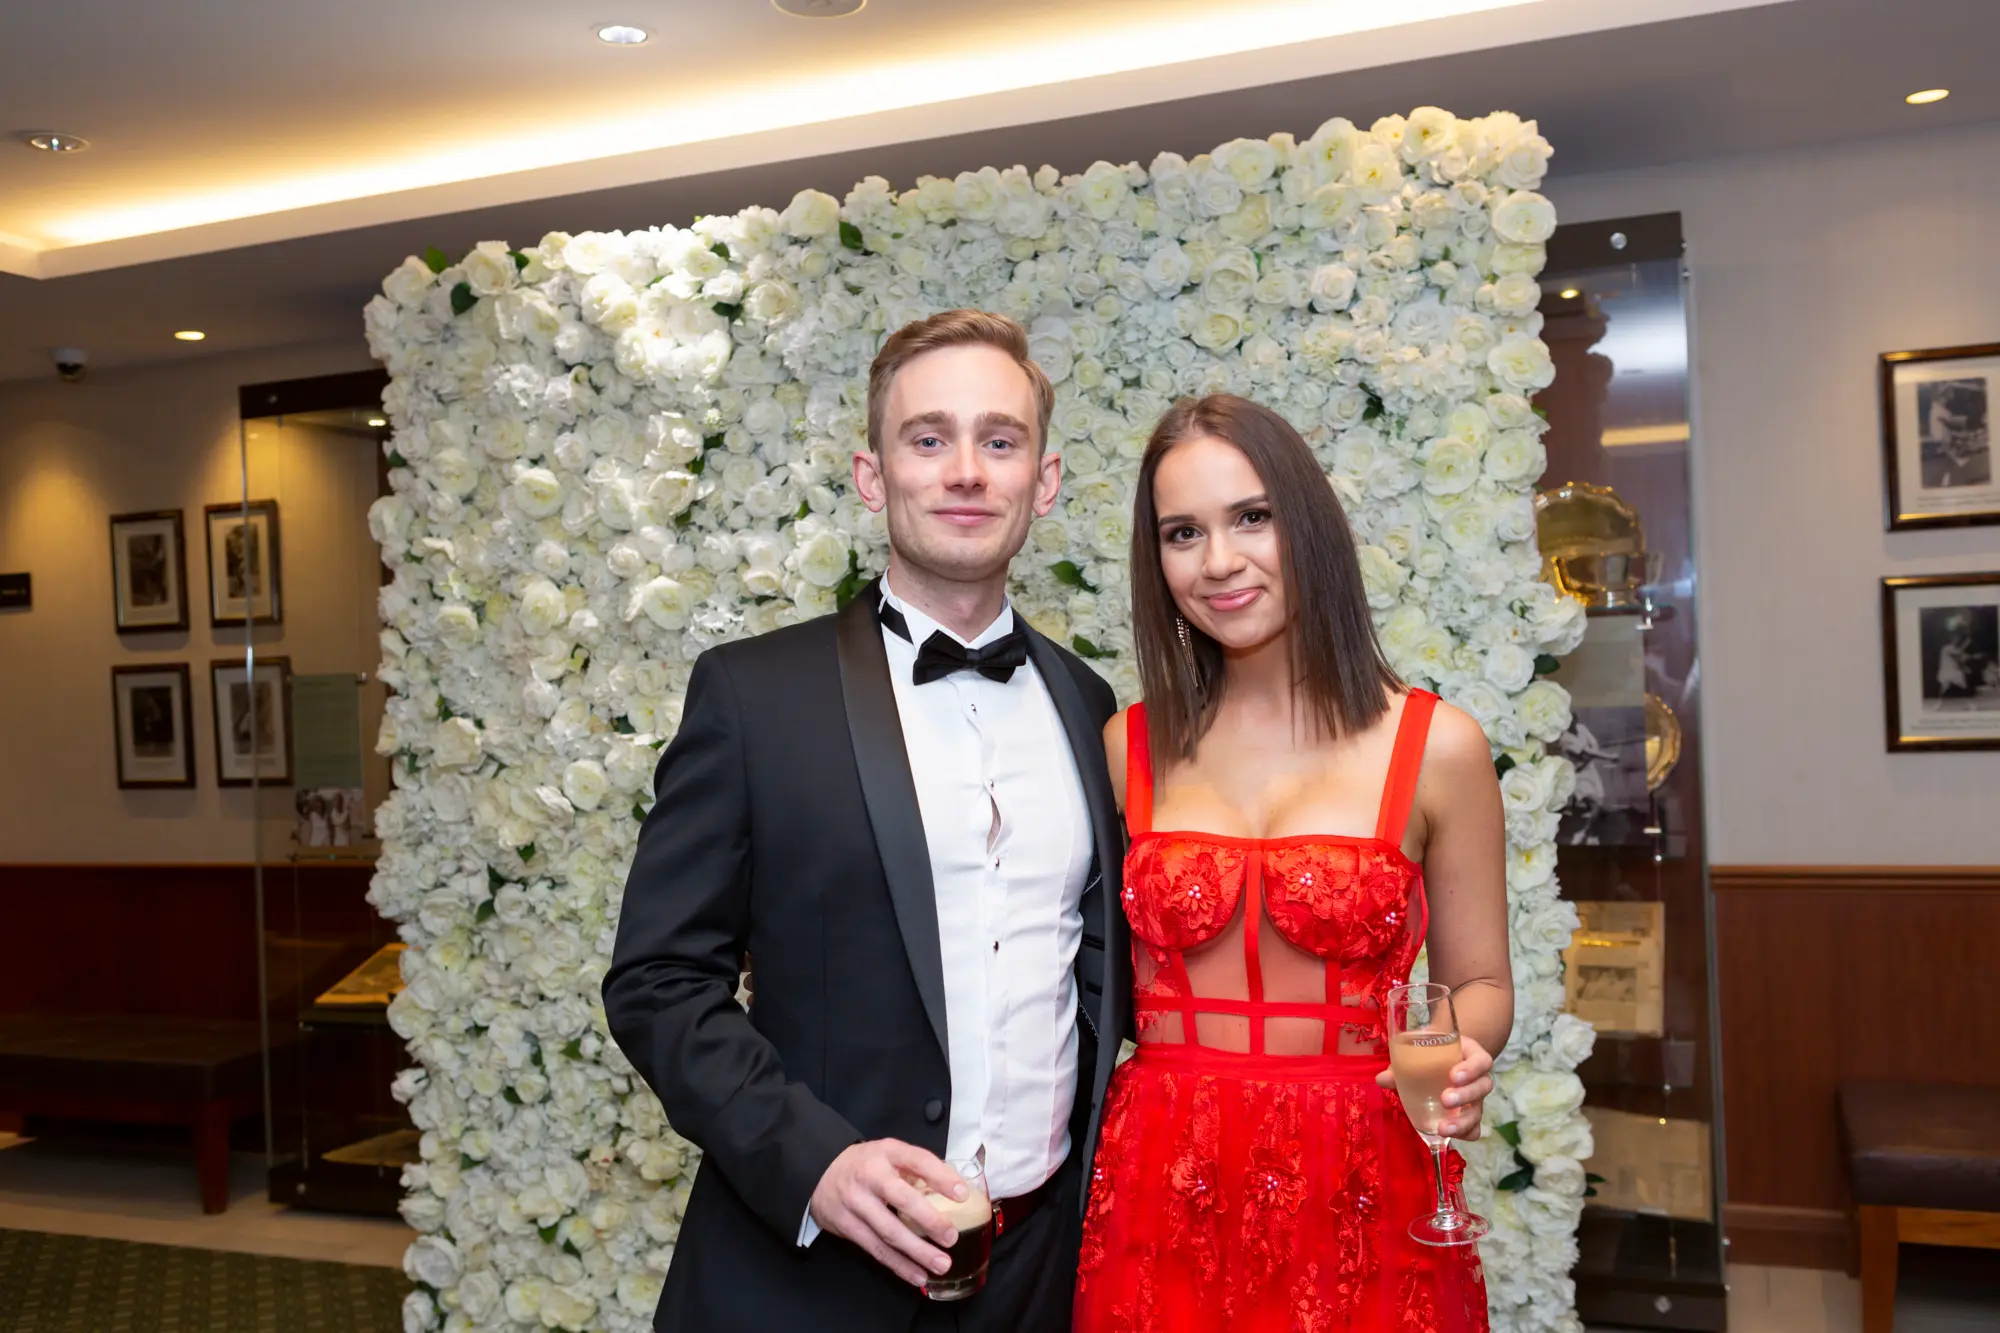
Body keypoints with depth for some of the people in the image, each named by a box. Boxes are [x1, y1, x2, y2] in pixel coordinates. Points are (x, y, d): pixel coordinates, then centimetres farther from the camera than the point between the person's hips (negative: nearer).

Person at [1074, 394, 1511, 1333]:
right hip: (1163, 1194, 2)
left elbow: (1479, 982, 4)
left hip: (1359, 1194, -1)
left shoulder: (1437, 747, -4)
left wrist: (1460, 1054, -16)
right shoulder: (1130, 748, 1)